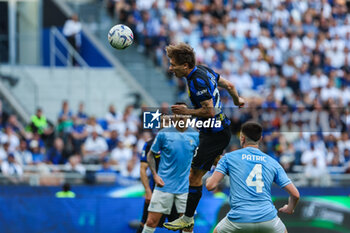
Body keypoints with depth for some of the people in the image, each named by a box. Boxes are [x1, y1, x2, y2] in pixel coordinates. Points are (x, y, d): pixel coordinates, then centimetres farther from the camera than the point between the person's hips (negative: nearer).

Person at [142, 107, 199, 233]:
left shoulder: (195, 136, 2)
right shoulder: (163, 134, -2)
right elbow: (150, 155, 8)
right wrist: (155, 175, -4)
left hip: (185, 188, 1)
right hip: (164, 185, -1)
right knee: (151, 222, -4)